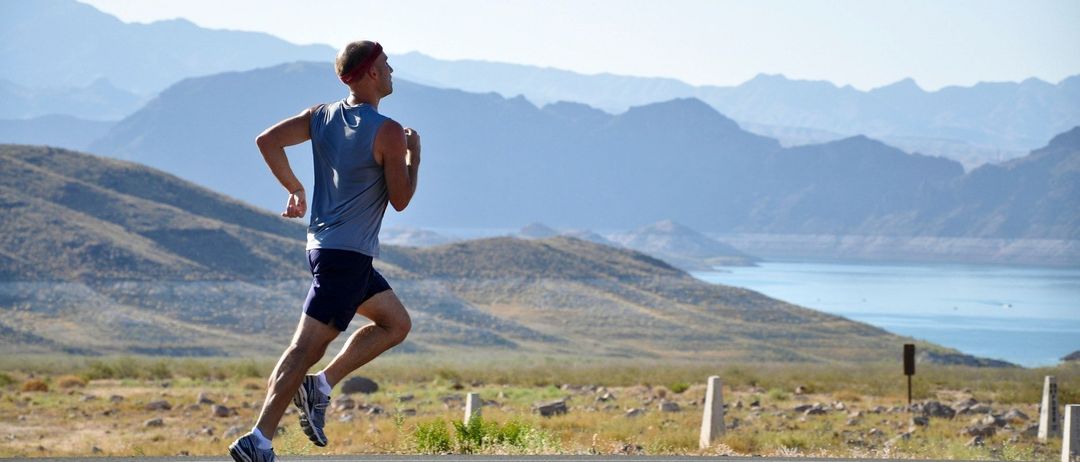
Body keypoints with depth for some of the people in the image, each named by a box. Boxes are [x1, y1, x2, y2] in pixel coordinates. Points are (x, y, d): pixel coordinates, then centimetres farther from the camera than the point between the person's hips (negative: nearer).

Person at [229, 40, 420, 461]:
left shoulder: (322, 117, 7)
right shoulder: (388, 133, -13)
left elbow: (267, 140, 2)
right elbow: (400, 200, -9)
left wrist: (294, 188, 12)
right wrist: (414, 155, 6)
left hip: (324, 244, 9)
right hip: (348, 255, -9)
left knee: (396, 324, 20)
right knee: (307, 347, -11)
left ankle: (319, 386, 11)